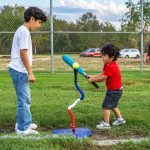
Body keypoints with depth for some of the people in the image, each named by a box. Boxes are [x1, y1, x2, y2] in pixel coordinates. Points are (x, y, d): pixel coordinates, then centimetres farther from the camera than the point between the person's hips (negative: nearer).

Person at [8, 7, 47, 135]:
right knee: (24, 99, -5)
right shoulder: (24, 31, -15)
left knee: (24, 98, 19)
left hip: (19, 70, 10)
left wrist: (28, 72, 20)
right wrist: (30, 73, -18)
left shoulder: (22, 30, 16)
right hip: (20, 71, -10)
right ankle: (23, 128, 1)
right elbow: (23, 53, -20)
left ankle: (22, 123, 30)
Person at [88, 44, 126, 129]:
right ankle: (120, 119, 37)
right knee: (113, 105, 25)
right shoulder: (109, 65, 7)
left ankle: (106, 123, 0)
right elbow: (102, 74, 9)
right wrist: (93, 77, -2)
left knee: (106, 106, -6)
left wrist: (92, 80, -12)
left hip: (114, 90, -11)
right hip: (115, 90, 11)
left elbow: (103, 78, -24)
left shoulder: (110, 67, -26)